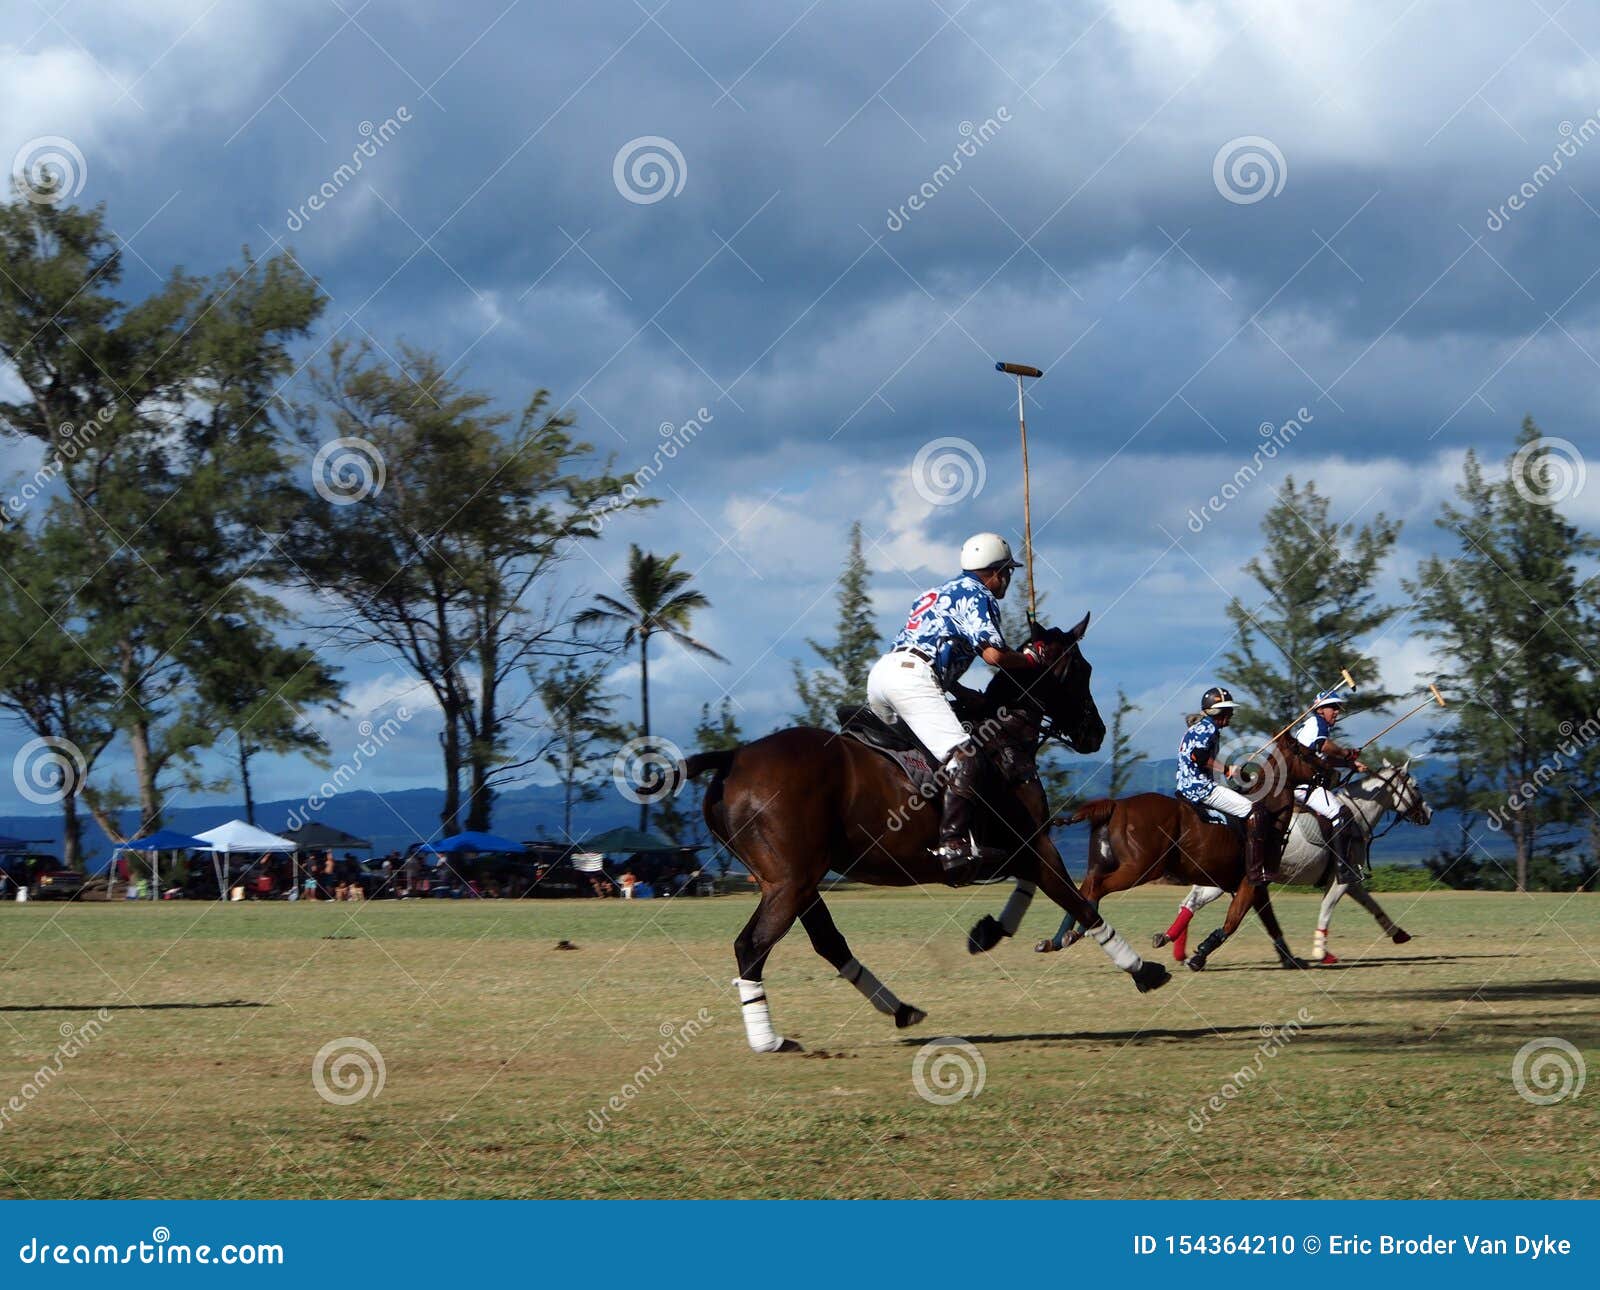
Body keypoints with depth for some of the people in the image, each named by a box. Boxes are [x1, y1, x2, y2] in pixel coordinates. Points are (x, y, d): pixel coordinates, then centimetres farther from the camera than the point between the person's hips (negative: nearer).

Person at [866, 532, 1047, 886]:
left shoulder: (939, 592, 32)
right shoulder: (978, 595, 5)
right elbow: (993, 654, -7)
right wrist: (1029, 660, 10)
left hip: (881, 671, 9)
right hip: (912, 675, -9)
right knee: (962, 757, -19)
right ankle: (953, 844, -34)